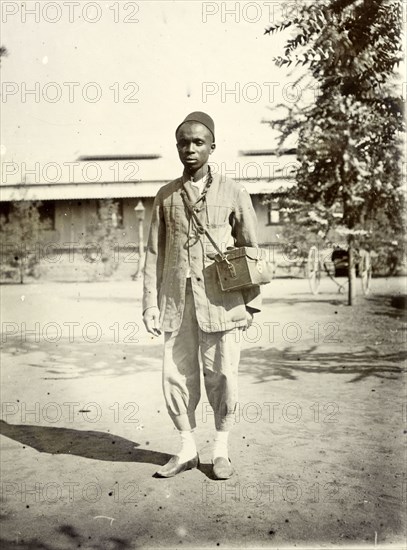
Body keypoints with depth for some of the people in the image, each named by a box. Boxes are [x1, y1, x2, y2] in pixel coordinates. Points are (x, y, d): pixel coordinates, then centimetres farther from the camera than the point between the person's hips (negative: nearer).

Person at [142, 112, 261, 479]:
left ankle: (221, 451, 22)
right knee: (176, 376, 5)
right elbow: (155, 253, 10)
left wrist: (252, 303, 2)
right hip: (176, 303, 2)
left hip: (221, 301, -2)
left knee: (222, 376, 3)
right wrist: (150, 304, 5)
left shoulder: (233, 193, 4)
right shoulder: (166, 196, 10)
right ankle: (187, 450, 23)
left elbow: (251, 251, 6)